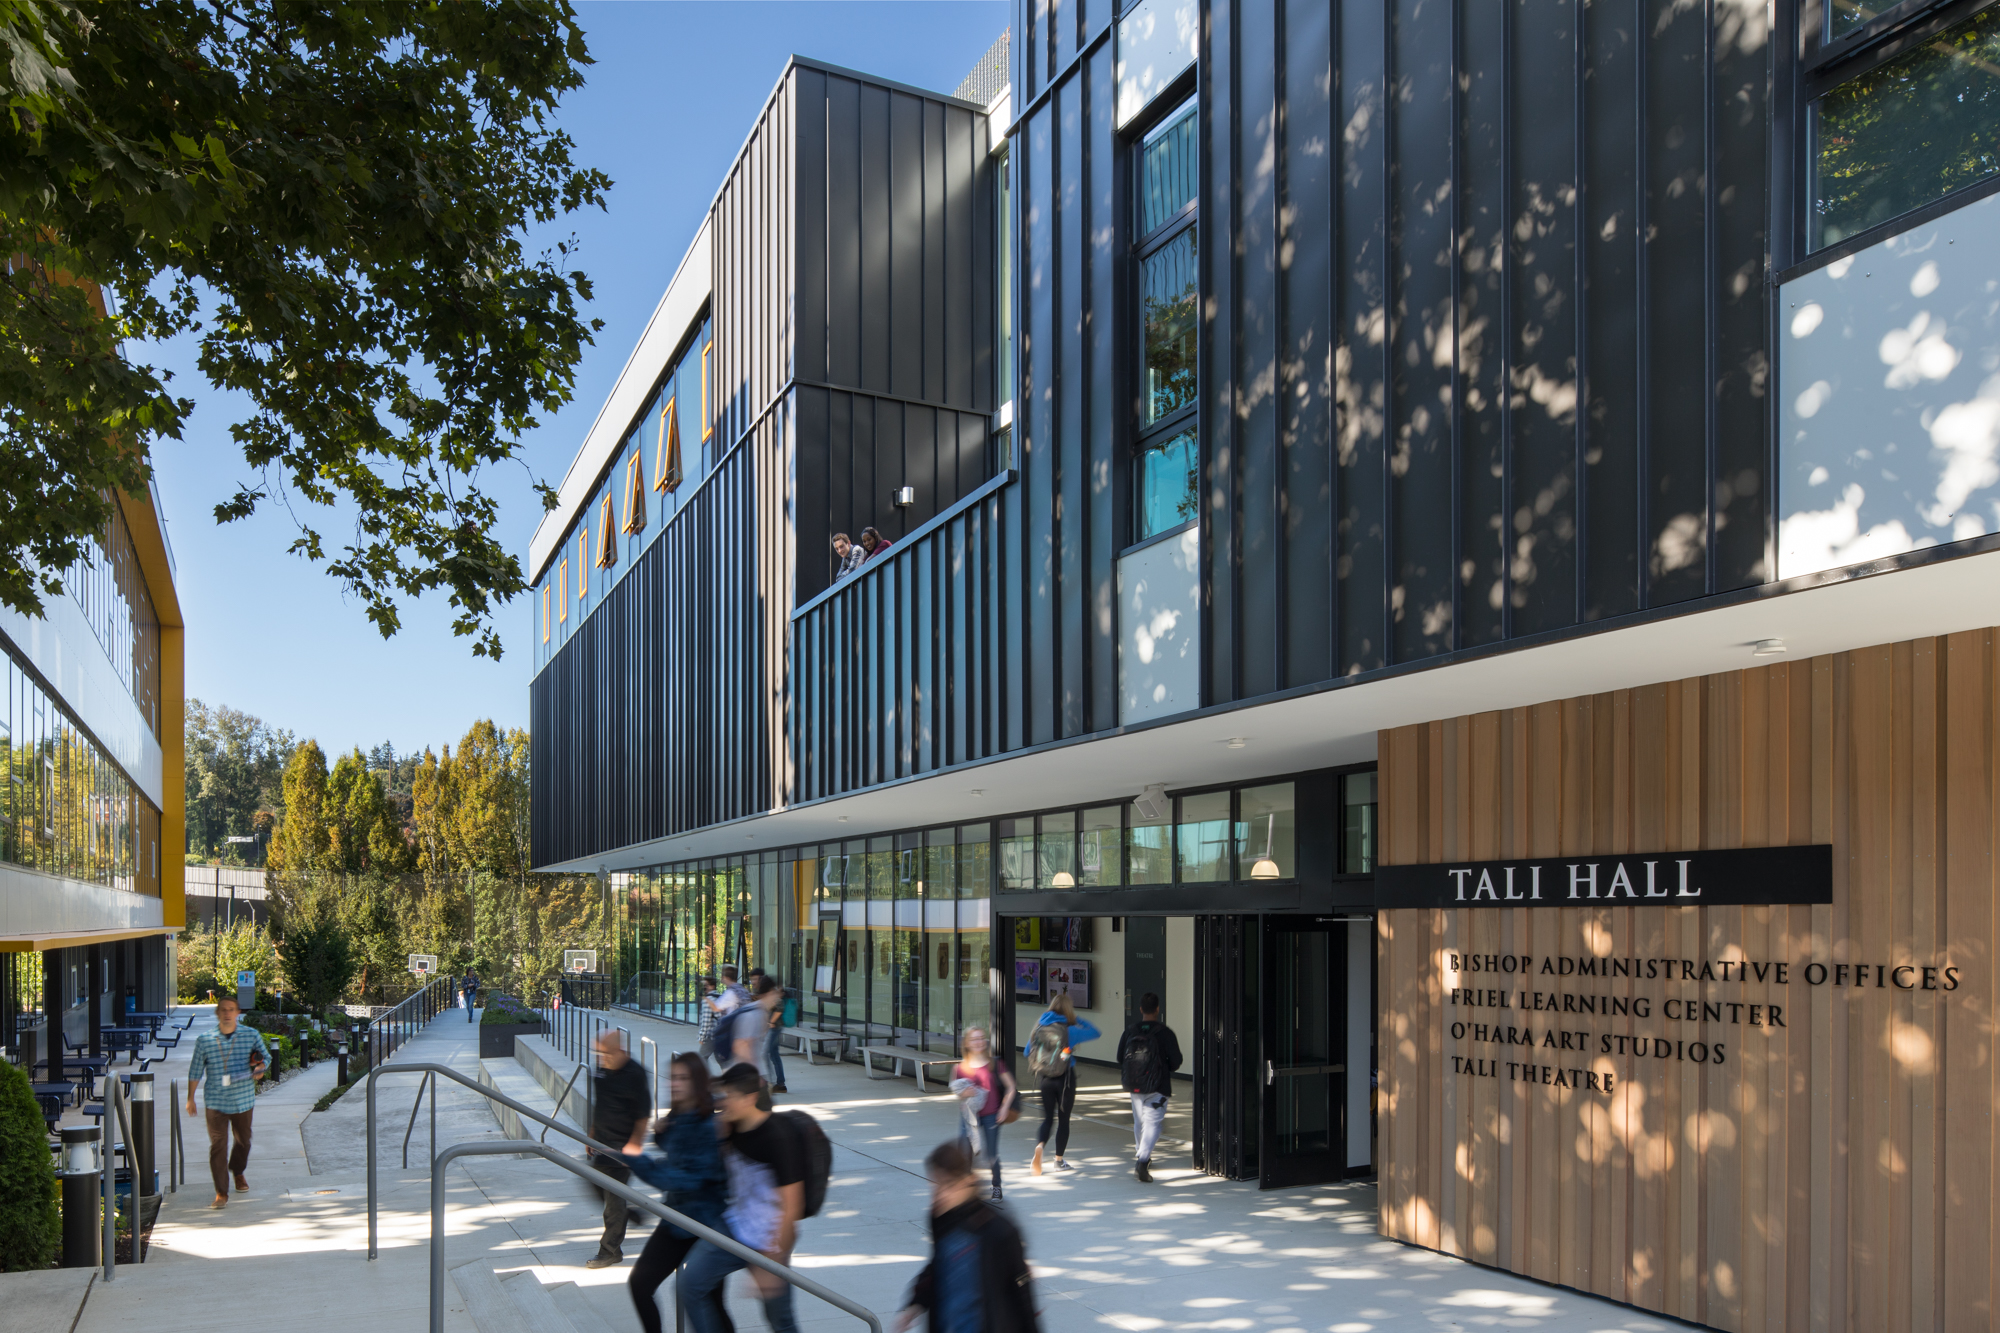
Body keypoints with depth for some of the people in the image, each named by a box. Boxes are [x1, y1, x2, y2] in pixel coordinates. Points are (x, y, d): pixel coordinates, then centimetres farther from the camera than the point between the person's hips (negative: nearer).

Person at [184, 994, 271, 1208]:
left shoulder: (252, 1035, -2)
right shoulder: (204, 1040, -4)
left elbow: (266, 1057, 11)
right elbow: (195, 1071, 5)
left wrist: (260, 1067, -12)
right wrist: (190, 1099, 8)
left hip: (244, 1100, 2)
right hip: (215, 1102, -2)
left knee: (243, 1140, 17)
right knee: (218, 1145, -6)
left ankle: (238, 1173, 46)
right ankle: (221, 1193, 1)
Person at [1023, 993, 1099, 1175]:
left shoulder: (1039, 1028, -3)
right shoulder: (1069, 1031, -14)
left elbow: (1026, 1052, 8)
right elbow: (1095, 1032, -3)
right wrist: (1077, 1020, 5)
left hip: (1045, 1078, 3)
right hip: (1065, 1078, -3)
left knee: (1047, 1118, 11)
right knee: (1063, 1119, 12)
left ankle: (1039, 1146, -18)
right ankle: (1059, 1160, 21)